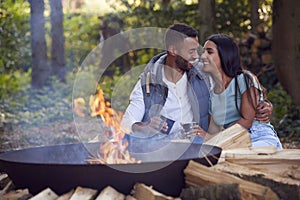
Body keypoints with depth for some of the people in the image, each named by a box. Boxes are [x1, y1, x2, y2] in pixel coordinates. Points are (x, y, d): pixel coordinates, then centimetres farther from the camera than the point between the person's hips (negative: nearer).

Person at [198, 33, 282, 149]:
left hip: (262, 140, -6)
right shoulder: (211, 92, 16)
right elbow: (214, 130, 11)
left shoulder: (245, 80, -4)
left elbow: (246, 121, -12)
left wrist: (211, 137, -15)